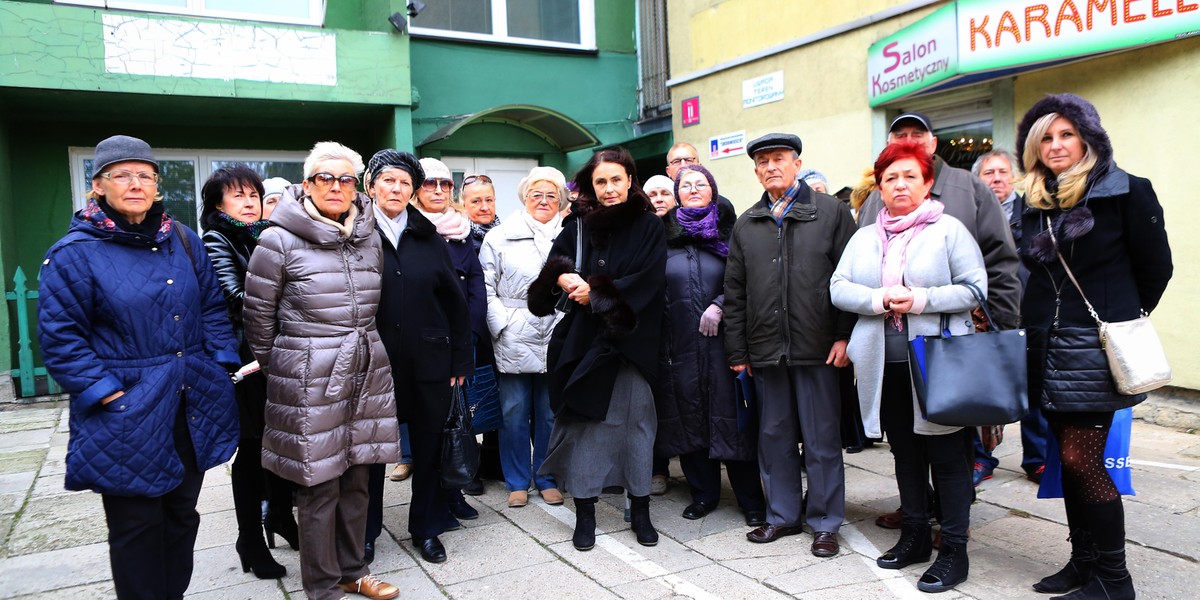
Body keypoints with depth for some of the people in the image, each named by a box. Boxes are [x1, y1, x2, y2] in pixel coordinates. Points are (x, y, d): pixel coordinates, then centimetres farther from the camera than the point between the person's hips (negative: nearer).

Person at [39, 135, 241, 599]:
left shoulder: (183, 240, 7)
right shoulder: (74, 254, -7)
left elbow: (212, 309, 11)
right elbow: (60, 336, -8)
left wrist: (223, 365, 1)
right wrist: (104, 391, -15)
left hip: (193, 410, 5)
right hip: (128, 420, -5)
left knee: (182, 515, 16)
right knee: (137, 525, 5)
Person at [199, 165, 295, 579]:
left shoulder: (269, 235, 12)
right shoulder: (215, 240, -4)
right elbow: (237, 299, -15)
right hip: (246, 356, -5)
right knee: (252, 448, 3)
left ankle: (281, 518, 33)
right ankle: (252, 542, 17)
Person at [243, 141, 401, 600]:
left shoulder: (370, 238, 7)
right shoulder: (280, 240, -8)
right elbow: (257, 315, -1)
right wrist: (276, 368, 6)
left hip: (366, 373, 5)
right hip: (310, 381, -5)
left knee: (356, 479, 14)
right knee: (319, 486, 4)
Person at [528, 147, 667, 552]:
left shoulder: (648, 227, 3)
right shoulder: (579, 227, 11)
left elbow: (647, 280, -8)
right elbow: (554, 267, 3)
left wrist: (595, 292, -12)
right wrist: (566, 278, -19)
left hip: (632, 340, -1)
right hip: (584, 340, 2)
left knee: (635, 421, 5)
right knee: (585, 423, 1)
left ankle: (640, 509, 17)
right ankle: (584, 511, 11)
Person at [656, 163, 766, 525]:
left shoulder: (729, 230, 7)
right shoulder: (665, 235, 10)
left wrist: (719, 305, -14)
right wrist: (657, 340, 3)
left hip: (721, 337, -2)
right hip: (679, 342, 2)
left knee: (730, 415, -2)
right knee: (688, 413, 6)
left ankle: (751, 499, 9)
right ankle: (703, 492, 21)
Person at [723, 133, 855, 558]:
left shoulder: (831, 211, 2)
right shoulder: (746, 225, 12)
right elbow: (734, 292, 11)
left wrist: (844, 336, -10)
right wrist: (737, 350, 6)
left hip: (817, 347, -3)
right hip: (766, 348, 4)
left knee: (822, 439, 5)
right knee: (774, 435, 12)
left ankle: (825, 522, 19)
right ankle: (783, 515, 27)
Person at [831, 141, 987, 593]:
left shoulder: (949, 230, 0)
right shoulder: (864, 238, 12)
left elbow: (975, 288, -7)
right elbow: (838, 288, 3)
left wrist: (921, 300, -19)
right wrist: (879, 300, -15)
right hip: (884, 365, 5)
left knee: (947, 455, 1)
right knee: (904, 451, 15)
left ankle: (954, 549, 13)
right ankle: (915, 535, 30)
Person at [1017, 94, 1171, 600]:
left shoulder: (1127, 193, -6)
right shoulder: (1035, 203, 10)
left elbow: (1156, 268, 0)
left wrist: (1122, 320, 9)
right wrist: (1040, 325, 10)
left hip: (1097, 349, -6)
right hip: (1047, 349, 6)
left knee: (1081, 459, -7)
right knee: (1070, 459, 11)